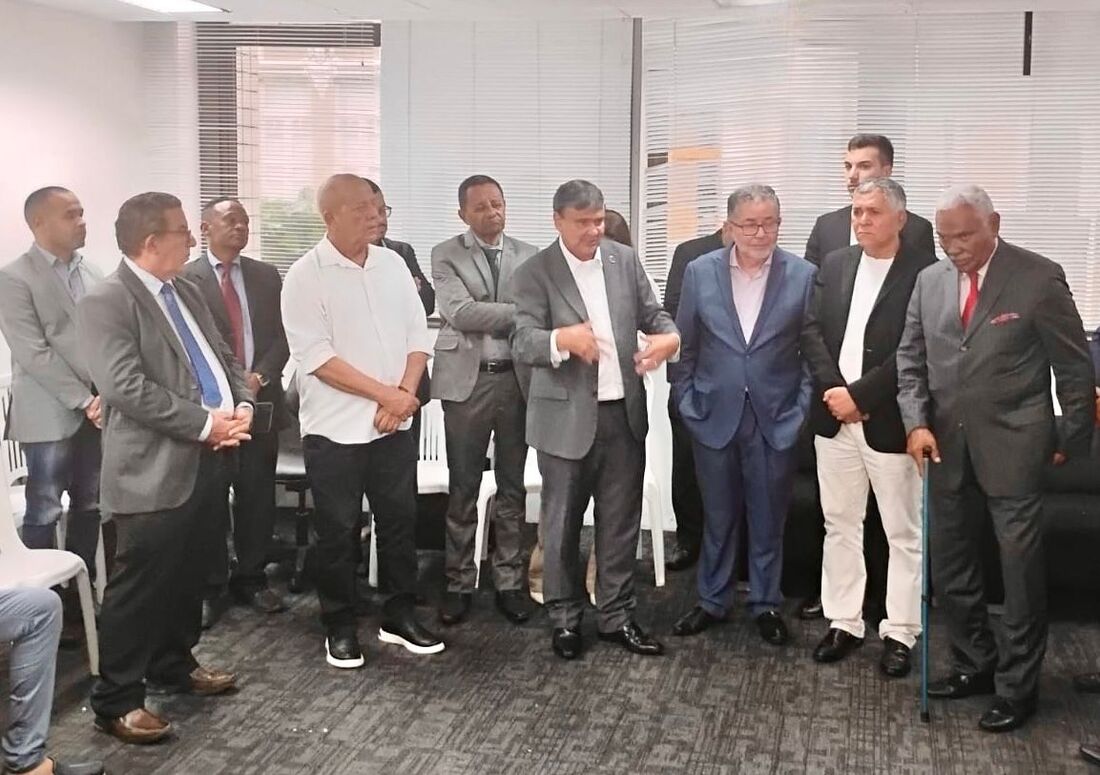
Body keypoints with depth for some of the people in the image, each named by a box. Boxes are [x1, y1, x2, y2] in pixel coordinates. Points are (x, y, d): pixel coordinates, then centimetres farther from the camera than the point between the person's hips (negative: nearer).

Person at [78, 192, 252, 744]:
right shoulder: (106, 302, -12)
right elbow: (126, 388, -22)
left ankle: (174, 665, 35)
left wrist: (242, 404, -3)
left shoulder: (187, 292, 15)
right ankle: (116, 700, 10)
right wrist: (204, 423, -20)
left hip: (207, 459, 8)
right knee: (140, 585, -1)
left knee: (188, 576, 18)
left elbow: (224, 357, 18)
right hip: (154, 469, -8)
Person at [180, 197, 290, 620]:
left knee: (258, 497, 8)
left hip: (261, 401, 4)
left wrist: (260, 377, -8)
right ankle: (208, 587, 16)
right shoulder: (185, 279, -1)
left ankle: (251, 580, 22)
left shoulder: (266, 275, 12)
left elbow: (282, 335, 7)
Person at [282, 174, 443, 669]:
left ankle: (399, 615, 27)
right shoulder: (306, 276, -10)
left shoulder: (392, 264, 6)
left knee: (399, 520, 12)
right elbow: (316, 356, -16)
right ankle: (339, 626, 21)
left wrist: (404, 395, -10)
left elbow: (417, 335, 6)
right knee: (337, 530, 7)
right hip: (335, 428, -4)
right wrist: (384, 393, -18)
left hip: (395, 423, 5)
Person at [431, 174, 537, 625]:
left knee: (513, 486, 8)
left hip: (517, 379, 2)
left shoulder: (529, 256, 8)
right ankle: (459, 582, 15)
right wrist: (519, 312, -19)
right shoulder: (446, 255, 0)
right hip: (466, 380, -2)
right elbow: (459, 312, -14)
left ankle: (509, 580, 18)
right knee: (463, 488, 5)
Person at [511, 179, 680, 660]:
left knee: (620, 523, 12)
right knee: (562, 525, 10)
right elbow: (523, 344, -16)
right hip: (567, 418, -4)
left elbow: (652, 313, 10)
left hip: (624, 413, 4)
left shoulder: (625, 259, 5)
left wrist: (670, 336, -14)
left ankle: (616, 616, 26)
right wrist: (562, 339, -37)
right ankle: (564, 618, 25)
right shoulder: (534, 273, -9)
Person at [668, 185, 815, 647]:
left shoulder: (803, 276, -4)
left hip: (776, 419, -1)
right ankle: (712, 600, 28)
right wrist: (687, 402, 3)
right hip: (714, 417, 1)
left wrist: (802, 408, -5)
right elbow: (684, 346, 5)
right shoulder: (700, 272, 0)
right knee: (718, 517, 13)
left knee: (769, 518, 10)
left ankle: (766, 604, 26)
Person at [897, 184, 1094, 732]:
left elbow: (1074, 365, -3)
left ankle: (1017, 686, 16)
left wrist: (1073, 437, 0)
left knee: (1020, 568, 2)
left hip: (1012, 444, -5)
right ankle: (974, 664, 30)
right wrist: (916, 422, -5)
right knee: (948, 563, 12)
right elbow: (911, 360, 8)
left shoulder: (1039, 277, -8)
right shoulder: (930, 281, 5)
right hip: (946, 444, 5)